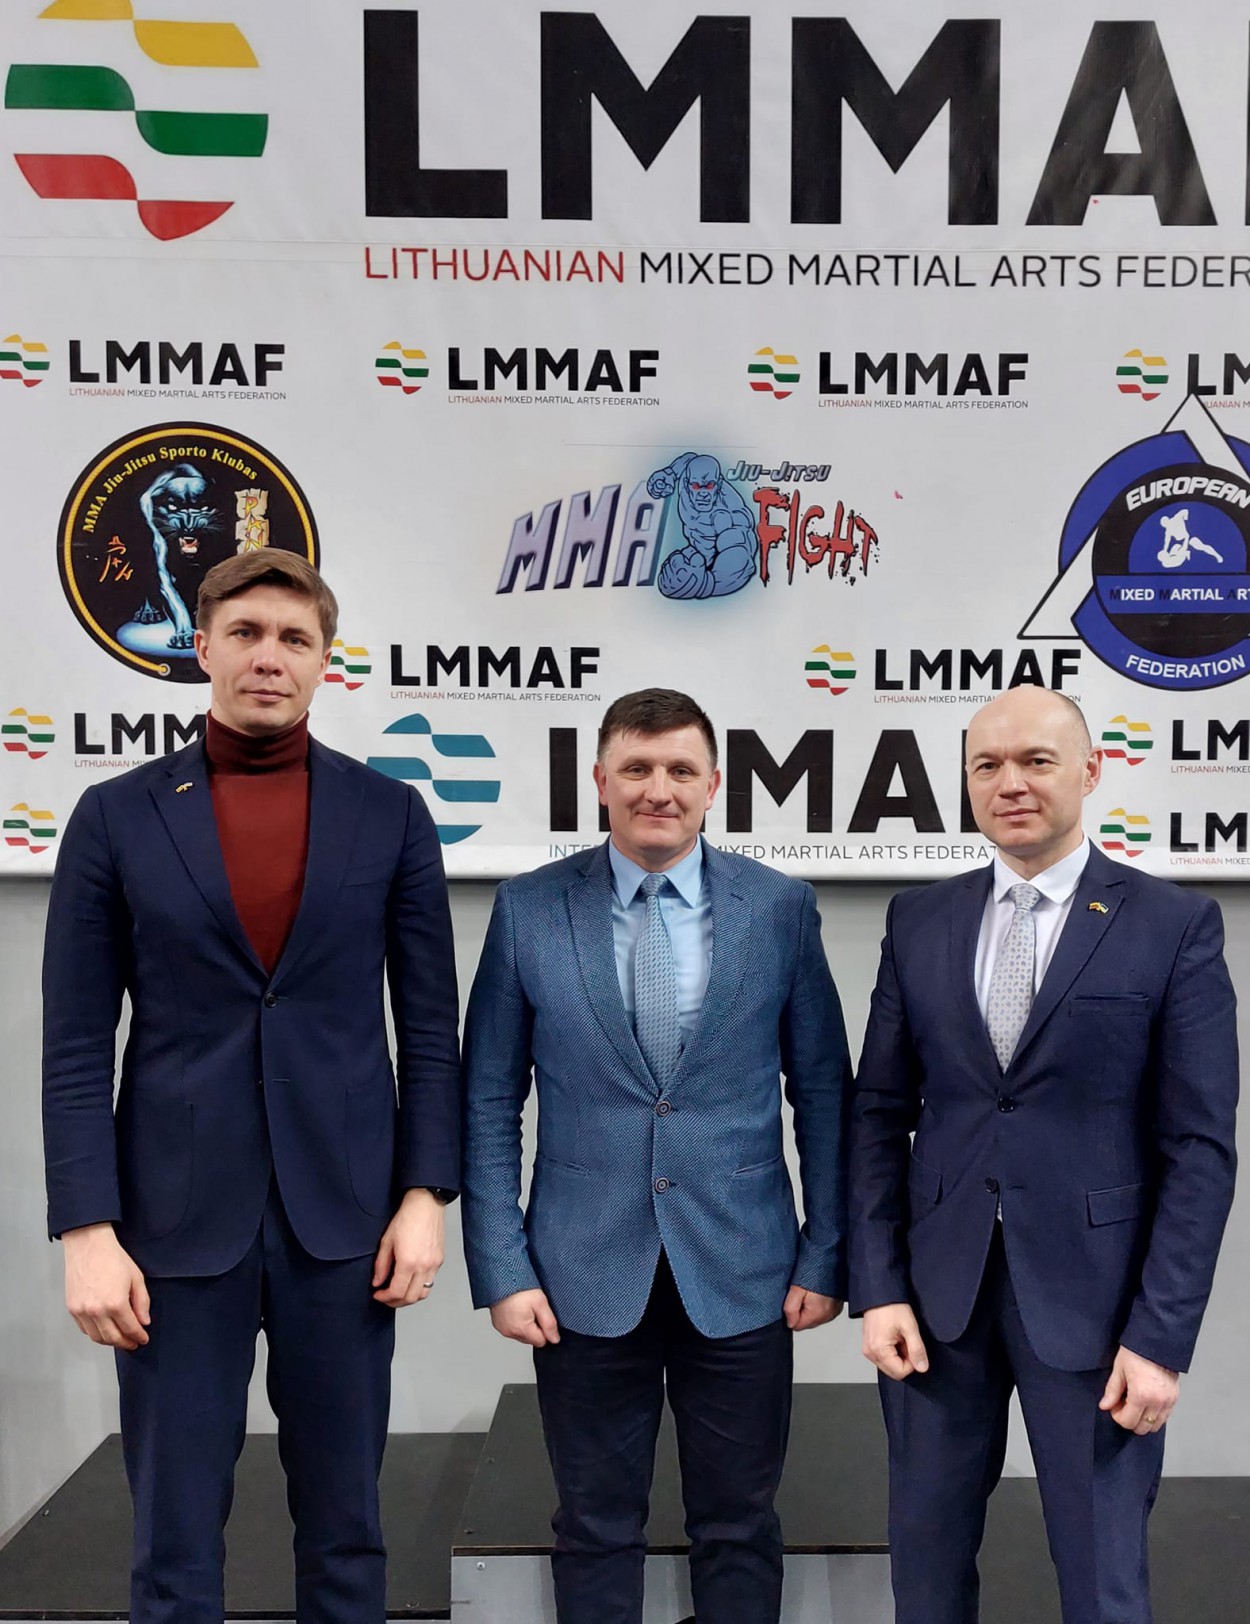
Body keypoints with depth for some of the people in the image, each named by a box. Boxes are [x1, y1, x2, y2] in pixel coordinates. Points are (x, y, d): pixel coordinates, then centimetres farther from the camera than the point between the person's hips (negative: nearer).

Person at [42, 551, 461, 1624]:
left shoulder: (391, 814, 2)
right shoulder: (116, 817, 0)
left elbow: (429, 1024, 4)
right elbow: (77, 1045, -1)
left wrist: (425, 1194, -3)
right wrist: (86, 1230, -7)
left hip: (344, 1214, 1)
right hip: (177, 1217, 0)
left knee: (345, 1525, 13)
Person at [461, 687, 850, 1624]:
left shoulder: (782, 908, -2)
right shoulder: (528, 911, -3)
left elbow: (824, 1094, 3)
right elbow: (489, 1105, 0)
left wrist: (826, 1256, 2)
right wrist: (502, 1270, -3)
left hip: (741, 1276, 0)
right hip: (586, 1276, 0)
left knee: (739, 1529, 14)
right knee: (596, 1530, 14)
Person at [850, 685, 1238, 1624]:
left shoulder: (1175, 926, -4)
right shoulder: (919, 921, 4)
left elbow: (1200, 1147, -6)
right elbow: (881, 1116, 5)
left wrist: (1161, 1335, -10)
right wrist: (879, 1288, -1)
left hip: (1092, 1298, -3)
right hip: (936, 1294, 3)